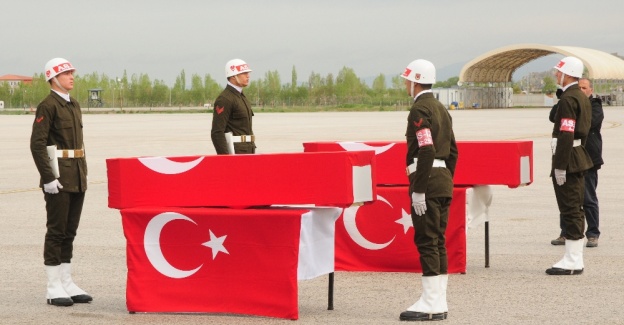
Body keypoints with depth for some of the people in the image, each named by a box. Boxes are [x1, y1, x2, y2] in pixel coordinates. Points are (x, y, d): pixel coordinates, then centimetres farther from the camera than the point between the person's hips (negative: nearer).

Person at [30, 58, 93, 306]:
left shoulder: (74, 105, 16)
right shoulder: (47, 106, -10)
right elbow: (37, 144, -16)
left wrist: (83, 173, 16)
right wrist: (48, 178, -19)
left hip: (78, 179, 8)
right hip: (59, 178, -8)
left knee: (70, 231, 11)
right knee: (56, 231, -4)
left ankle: (67, 283, 16)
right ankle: (54, 288, 1)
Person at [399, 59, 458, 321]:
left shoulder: (419, 109, -12)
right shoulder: (442, 109, 17)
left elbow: (426, 151, -20)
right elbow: (452, 150, 19)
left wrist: (419, 190, -20)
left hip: (427, 183, -9)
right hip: (445, 184, 9)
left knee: (427, 242, -6)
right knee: (438, 242, 11)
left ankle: (430, 305, -5)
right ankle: (439, 304, 13)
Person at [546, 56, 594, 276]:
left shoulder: (568, 99, -17)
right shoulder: (583, 98, 15)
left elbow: (565, 135, -22)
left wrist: (559, 166, -21)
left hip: (568, 162, -10)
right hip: (580, 160, 10)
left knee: (569, 211, -6)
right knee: (575, 210, 13)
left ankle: (572, 262, -4)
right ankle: (576, 261, 18)